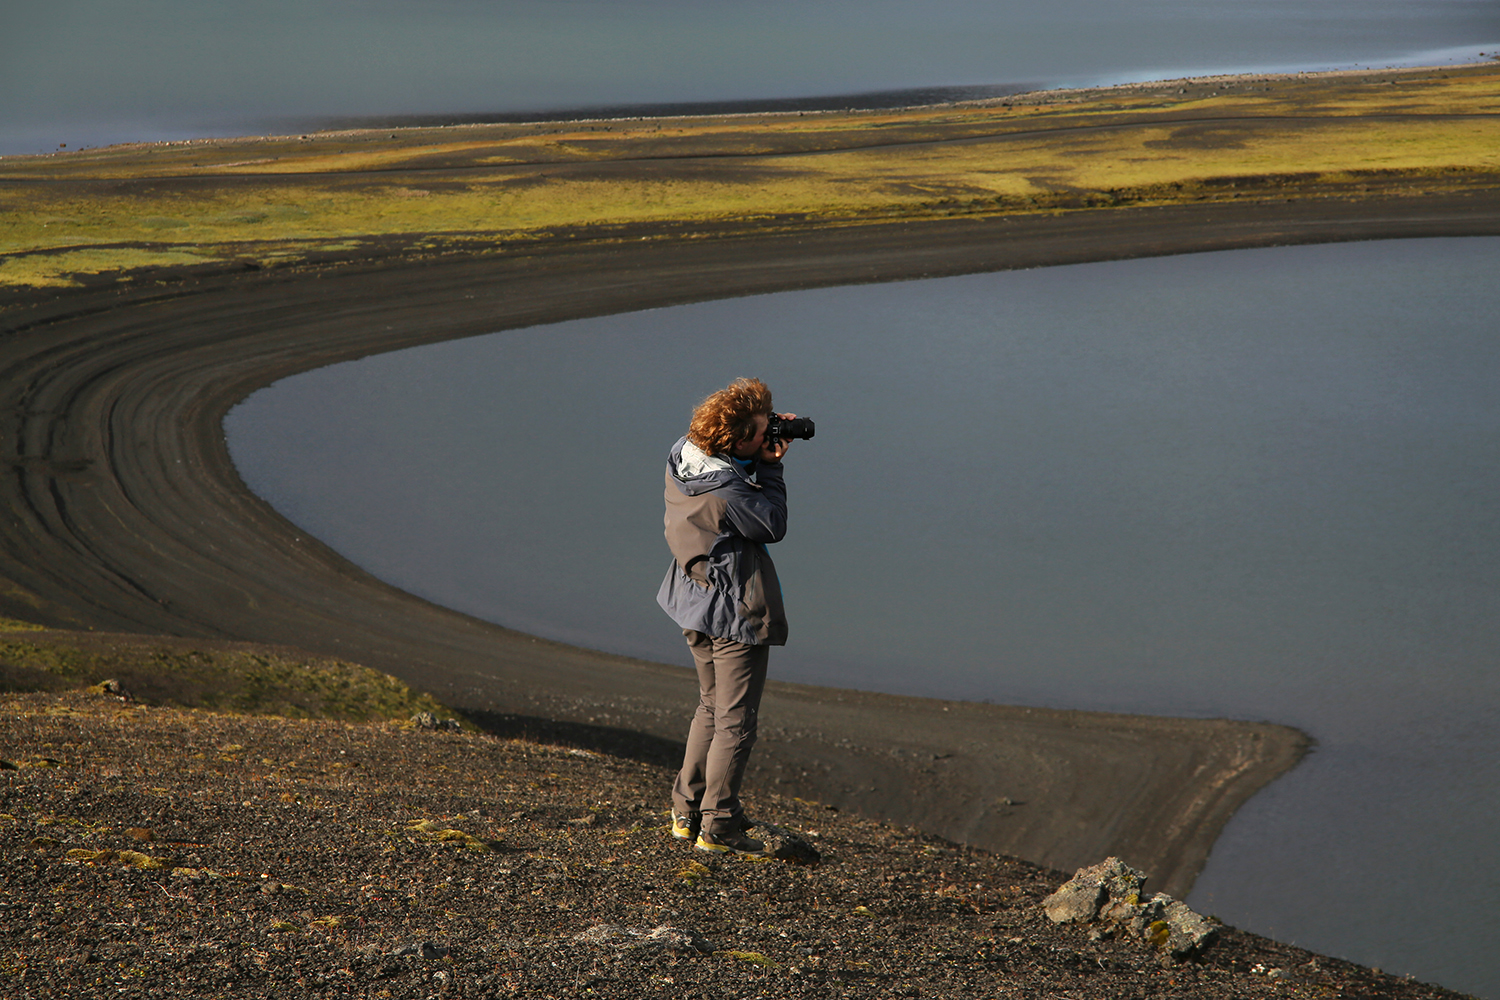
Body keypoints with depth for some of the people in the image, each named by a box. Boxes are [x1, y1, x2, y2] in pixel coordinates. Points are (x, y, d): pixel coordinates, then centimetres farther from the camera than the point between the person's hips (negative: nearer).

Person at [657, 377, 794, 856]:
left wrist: (764, 460, -2)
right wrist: (771, 467, -10)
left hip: (697, 602, 9)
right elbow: (772, 525, -13)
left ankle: (687, 811, 27)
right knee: (735, 720, 0)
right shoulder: (725, 491, -27)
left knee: (711, 708, 22)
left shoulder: (683, 457, -2)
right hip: (736, 611, -9)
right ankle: (717, 828, 4)